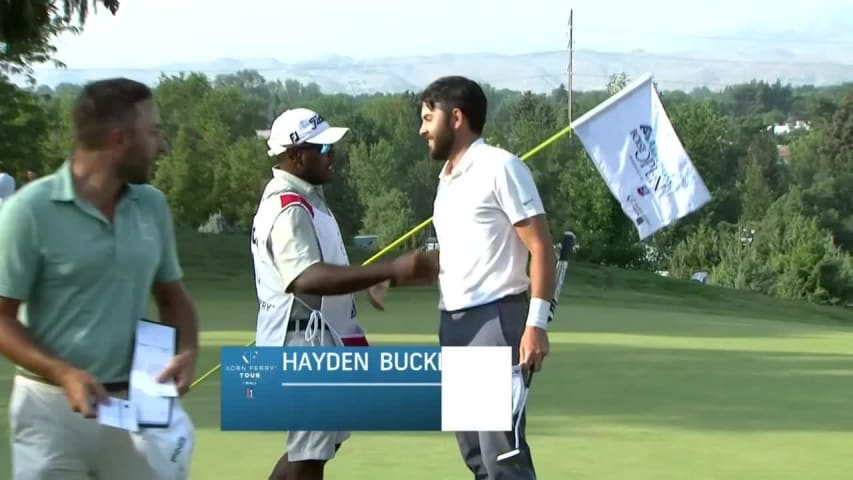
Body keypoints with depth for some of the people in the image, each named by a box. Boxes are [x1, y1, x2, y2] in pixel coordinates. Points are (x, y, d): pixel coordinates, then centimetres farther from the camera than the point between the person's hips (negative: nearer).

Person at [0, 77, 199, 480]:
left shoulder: (153, 205, 6)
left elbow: (171, 295, 16)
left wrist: (187, 350, -5)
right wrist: (63, 374, -22)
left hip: (138, 404, 4)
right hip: (54, 406, -4)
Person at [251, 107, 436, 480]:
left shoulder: (305, 199, 14)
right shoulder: (288, 208, -21)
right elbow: (307, 279, -36)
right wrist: (391, 271, -41)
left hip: (321, 344, 11)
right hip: (303, 345, -11)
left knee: (315, 447, 20)